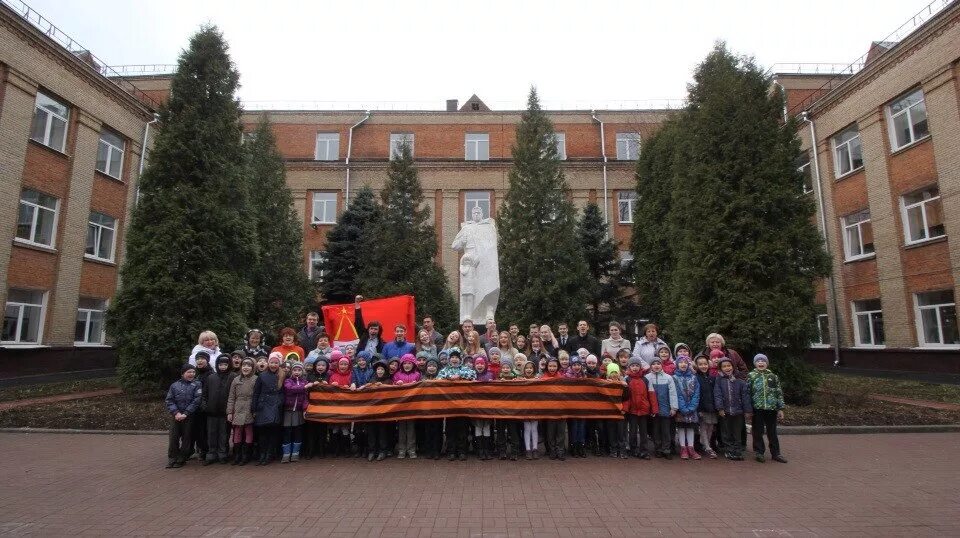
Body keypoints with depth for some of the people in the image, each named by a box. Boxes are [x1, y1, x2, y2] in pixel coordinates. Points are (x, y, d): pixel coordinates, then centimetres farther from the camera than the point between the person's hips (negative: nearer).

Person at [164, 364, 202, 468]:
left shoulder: (197, 384, 0)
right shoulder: (175, 385, 7)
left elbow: (196, 401, -8)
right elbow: (169, 400, 3)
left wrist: (185, 414, -14)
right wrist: (176, 413, -11)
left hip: (189, 417, -2)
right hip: (175, 416, 2)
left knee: (186, 439, 3)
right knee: (173, 438, 2)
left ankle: (181, 460, 15)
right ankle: (172, 459, 15)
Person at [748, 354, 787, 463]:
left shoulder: (773, 376, 7)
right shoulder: (751, 376, 0)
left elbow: (779, 393, 8)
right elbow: (747, 393, 0)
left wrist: (780, 409, 4)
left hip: (771, 408, 2)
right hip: (757, 409, -2)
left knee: (772, 432, 11)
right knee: (758, 432, 6)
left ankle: (775, 453, 20)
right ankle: (759, 452, 16)